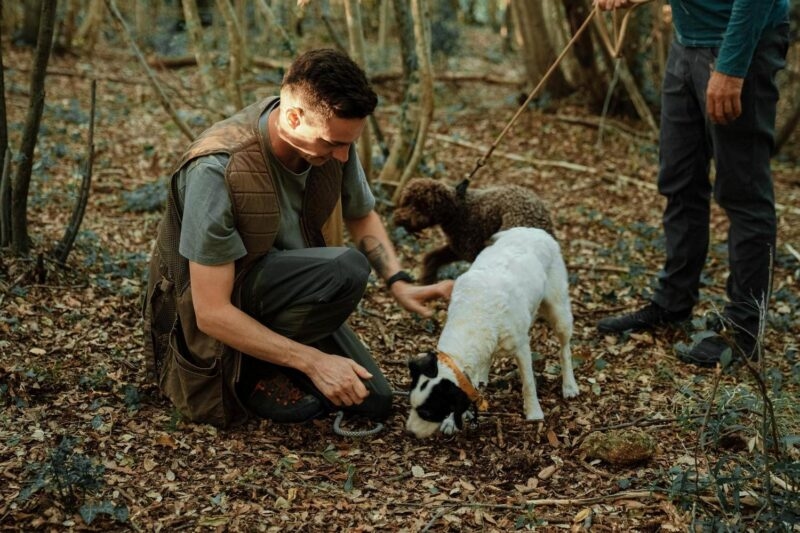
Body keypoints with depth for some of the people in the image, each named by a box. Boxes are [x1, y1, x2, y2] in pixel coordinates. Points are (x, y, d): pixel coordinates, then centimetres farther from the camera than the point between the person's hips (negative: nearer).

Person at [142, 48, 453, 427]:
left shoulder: (331, 137, -13)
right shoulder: (217, 170, -33)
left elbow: (362, 216, 8)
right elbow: (212, 313, -31)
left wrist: (399, 282, -9)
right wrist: (313, 360, -32)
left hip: (289, 288, 7)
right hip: (216, 301, -7)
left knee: (373, 402, -1)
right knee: (346, 271, -31)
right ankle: (248, 370, -10)